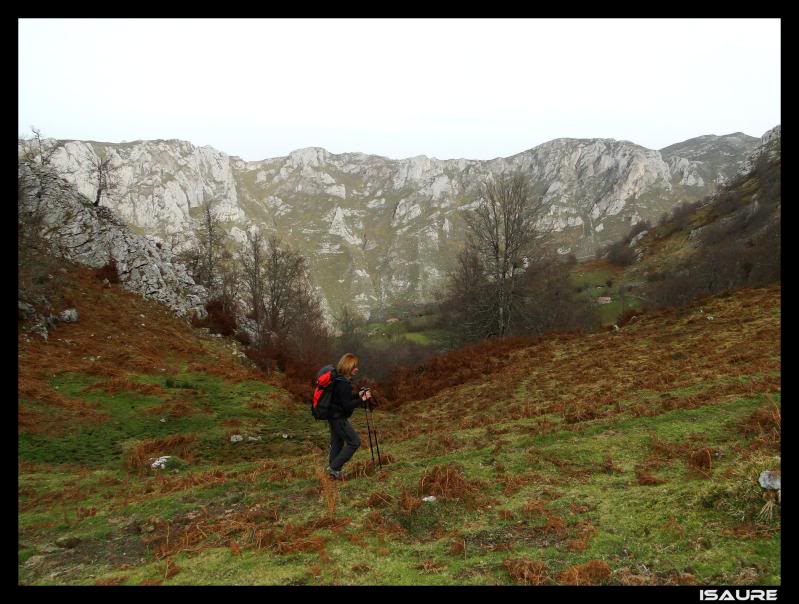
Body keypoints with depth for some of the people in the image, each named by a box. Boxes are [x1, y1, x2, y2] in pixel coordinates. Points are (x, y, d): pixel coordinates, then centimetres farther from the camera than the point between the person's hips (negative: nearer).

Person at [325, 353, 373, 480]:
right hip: (339, 418, -10)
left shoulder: (337, 380, 8)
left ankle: (333, 471, 26)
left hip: (333, 416, 10)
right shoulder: (343, 383, -23)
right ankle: (334, 467, -2)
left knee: (337, 443, 17)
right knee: (354, 442, -4)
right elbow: (347, 405, -23)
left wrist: (358, 395, 11)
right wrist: (362, 400, -19)